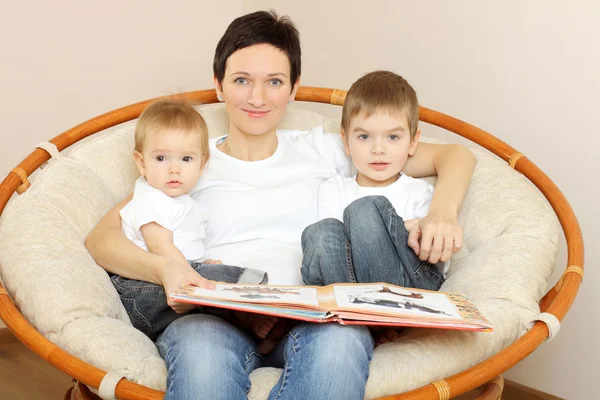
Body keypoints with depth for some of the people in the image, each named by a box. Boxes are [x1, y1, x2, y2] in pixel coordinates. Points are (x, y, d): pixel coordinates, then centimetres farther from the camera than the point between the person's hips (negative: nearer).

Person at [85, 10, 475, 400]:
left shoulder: (320, 151, 21)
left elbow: (454, 155, 22)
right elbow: (100, 238, 6)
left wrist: (442, 213, -1)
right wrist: (162, 268, -16)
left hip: (309, 317, 1)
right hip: (217, 318, -1)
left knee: (342, 337, -37)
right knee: (201, 346, -39)